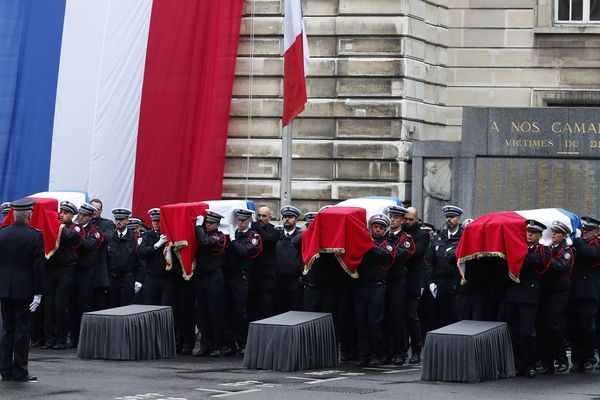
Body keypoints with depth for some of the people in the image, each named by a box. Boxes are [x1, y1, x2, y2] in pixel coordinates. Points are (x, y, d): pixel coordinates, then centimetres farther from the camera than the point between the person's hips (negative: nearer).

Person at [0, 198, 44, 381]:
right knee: (22, 330, 2)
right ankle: (20, 371, 4)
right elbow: (38, 266, -11)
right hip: (25, 290, -3)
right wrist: (37, 293, -6)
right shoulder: (35, 236, -10)